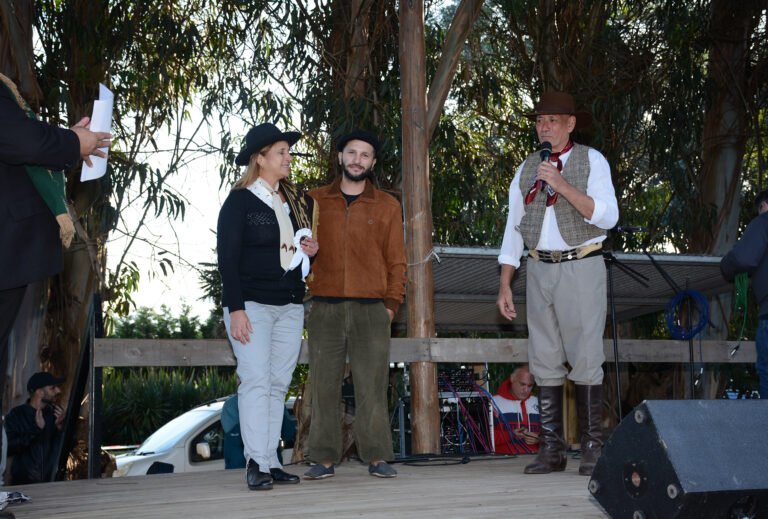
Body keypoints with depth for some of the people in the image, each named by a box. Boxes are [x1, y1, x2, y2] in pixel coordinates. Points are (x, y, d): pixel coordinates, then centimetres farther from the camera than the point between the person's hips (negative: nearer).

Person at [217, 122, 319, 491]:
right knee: (256, 381, -11)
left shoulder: (296, 201, 16)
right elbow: (227, 257, -7)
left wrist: (311, 250, 3)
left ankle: (271, 462, 7)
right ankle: (256, 463, -8)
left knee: (279, 384, 4)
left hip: (290, 305, 6)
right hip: (251, 305, -5)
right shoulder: (239, 201, -2)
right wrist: (235, 309, -15)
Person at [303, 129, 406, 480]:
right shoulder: (315, 201, 13)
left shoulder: (387, 206, 11)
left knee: (372, 386, -2)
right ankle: (324, 459, 7)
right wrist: (302, 298, 1)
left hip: (370, 310, -1)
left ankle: (377, 458, 4)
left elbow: (396, 261, 9)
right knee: (324, 385, 1)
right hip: (324, 309, 1)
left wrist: (391, 304, -1)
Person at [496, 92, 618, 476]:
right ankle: (551, 450, 7)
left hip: (581, 267, -4)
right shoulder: (526, 171, 13)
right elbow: (513, 230, 13)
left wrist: (563, 186, -21)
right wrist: (504, 286, 7)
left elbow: (607, 216, -12)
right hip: (539, 271, 4)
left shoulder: (592, 161, 1)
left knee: (585, 358, -8)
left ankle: (592, 448, -1)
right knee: (545, 361, 2)